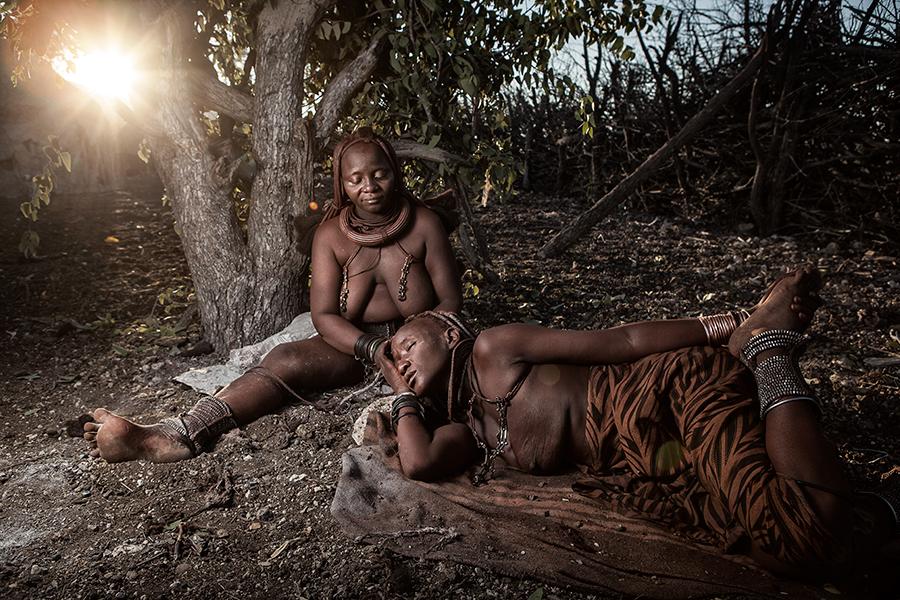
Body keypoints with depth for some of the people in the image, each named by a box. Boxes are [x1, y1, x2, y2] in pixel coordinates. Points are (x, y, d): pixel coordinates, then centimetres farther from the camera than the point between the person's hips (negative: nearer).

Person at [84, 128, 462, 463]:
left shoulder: (423, 222, -6)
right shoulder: (331, 234, -2)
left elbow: (450, 300, -7)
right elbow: (324, 315, -11)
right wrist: (373, 348, -28)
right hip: (354, 342, 1)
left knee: (390, 251, -25)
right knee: (283, 360, -26)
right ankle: (178, 434, -41)